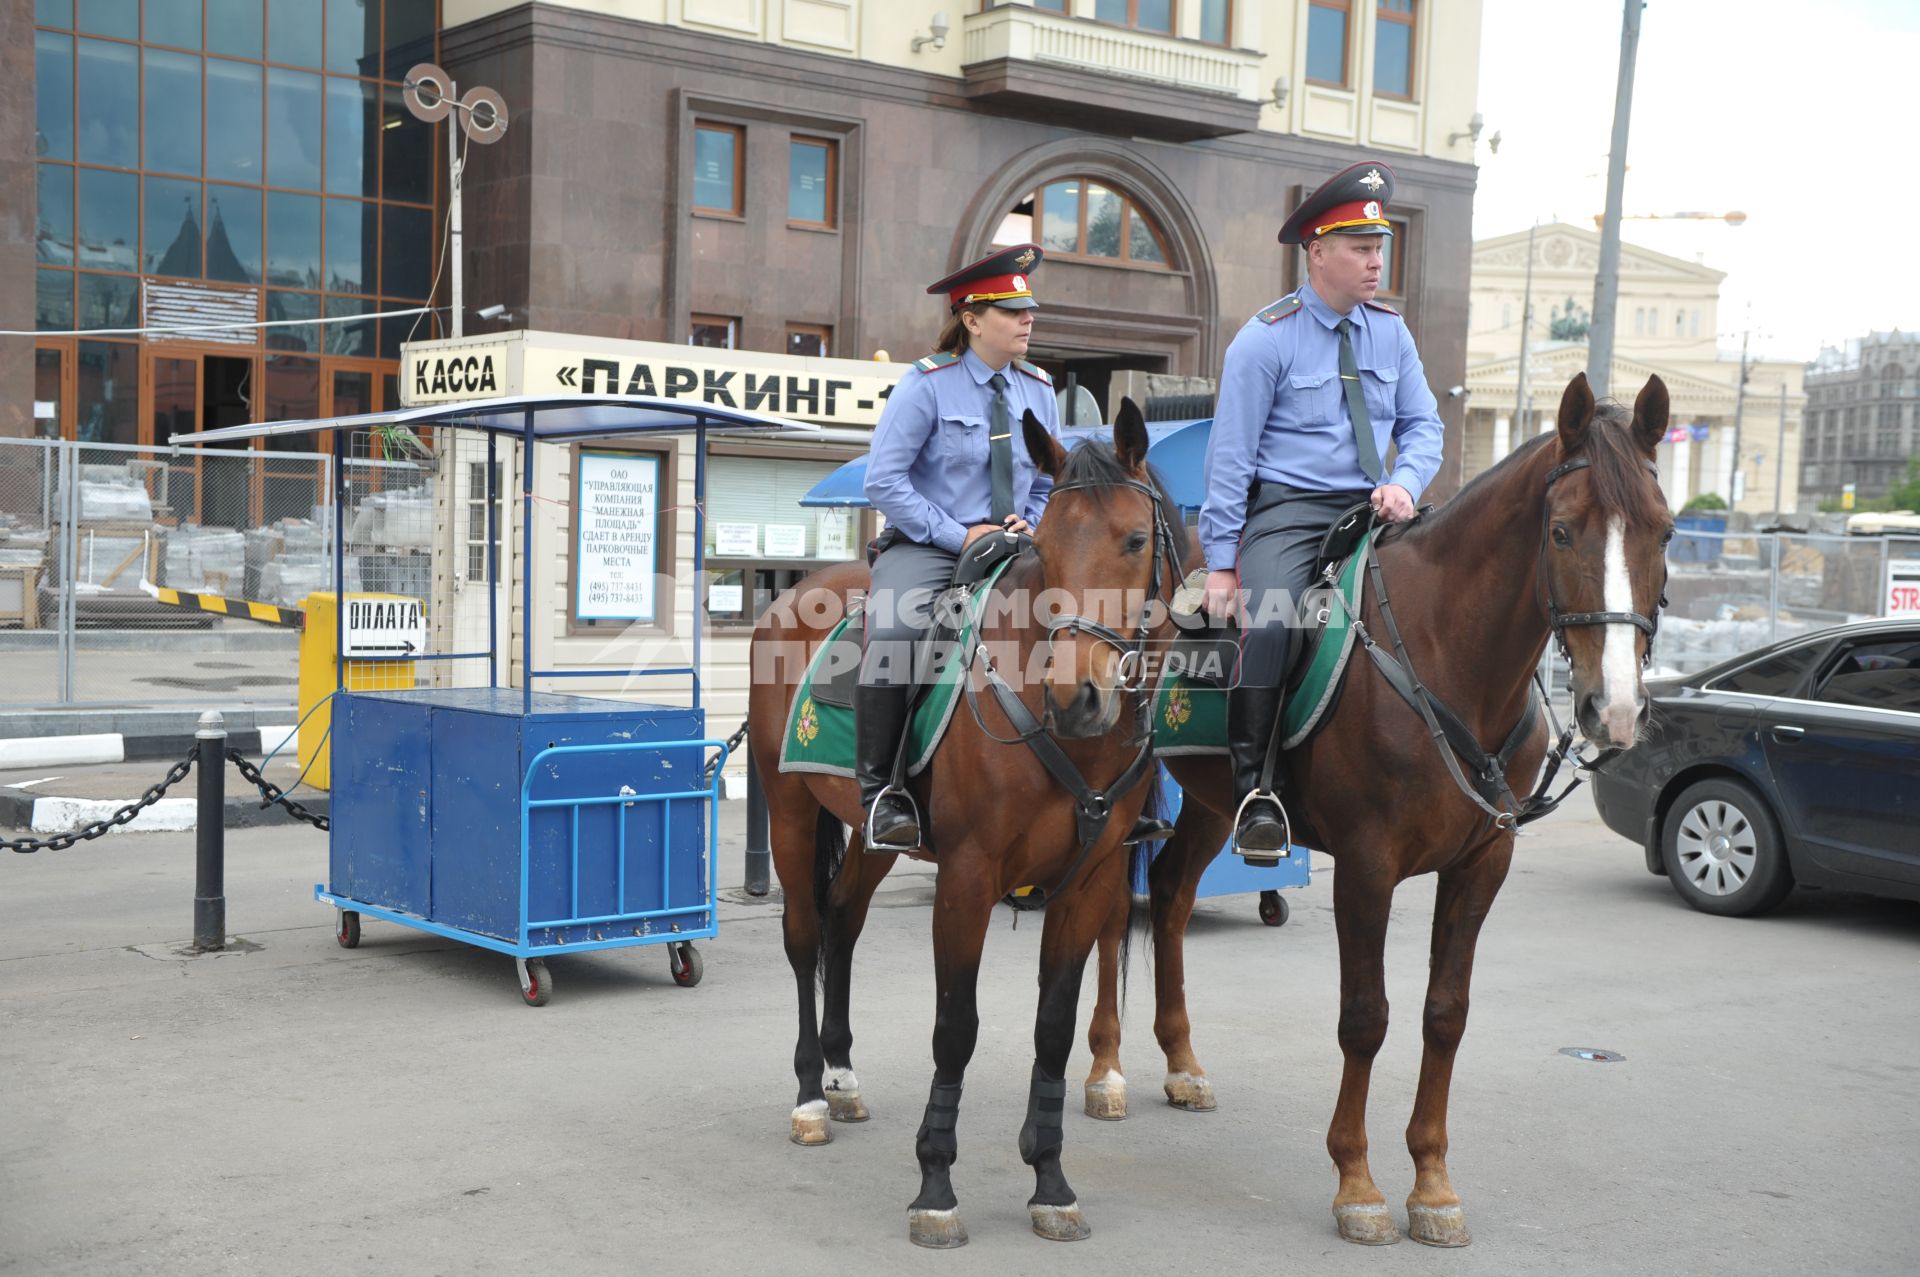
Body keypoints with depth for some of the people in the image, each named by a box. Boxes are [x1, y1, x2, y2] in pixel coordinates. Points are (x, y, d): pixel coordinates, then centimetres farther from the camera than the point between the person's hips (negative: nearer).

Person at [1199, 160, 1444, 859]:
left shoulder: (1390, 332, 12)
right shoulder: (1266, 338, -3)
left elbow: (1423, 425, 16)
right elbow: (1230, 455, -4)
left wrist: (1405, 484, -8)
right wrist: (1220, 562, -9)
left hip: (1371, 512, 5)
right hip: (1287, 510, -5)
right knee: (1270, 620, -31)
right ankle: (1256, 788, -21)